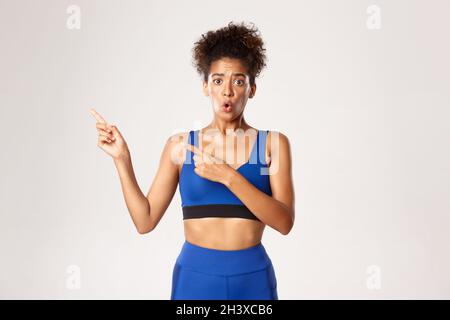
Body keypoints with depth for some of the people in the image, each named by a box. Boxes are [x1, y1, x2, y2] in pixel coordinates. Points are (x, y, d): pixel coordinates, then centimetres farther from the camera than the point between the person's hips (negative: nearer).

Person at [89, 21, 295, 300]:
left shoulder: (272, 143, -2)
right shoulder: (180, 145, 1)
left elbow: (284, 222, -12)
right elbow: (145, 221, 0)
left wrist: (228, 176, -21)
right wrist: (122, 158, -7)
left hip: (253, 278, 0)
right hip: (195, 276, 1)